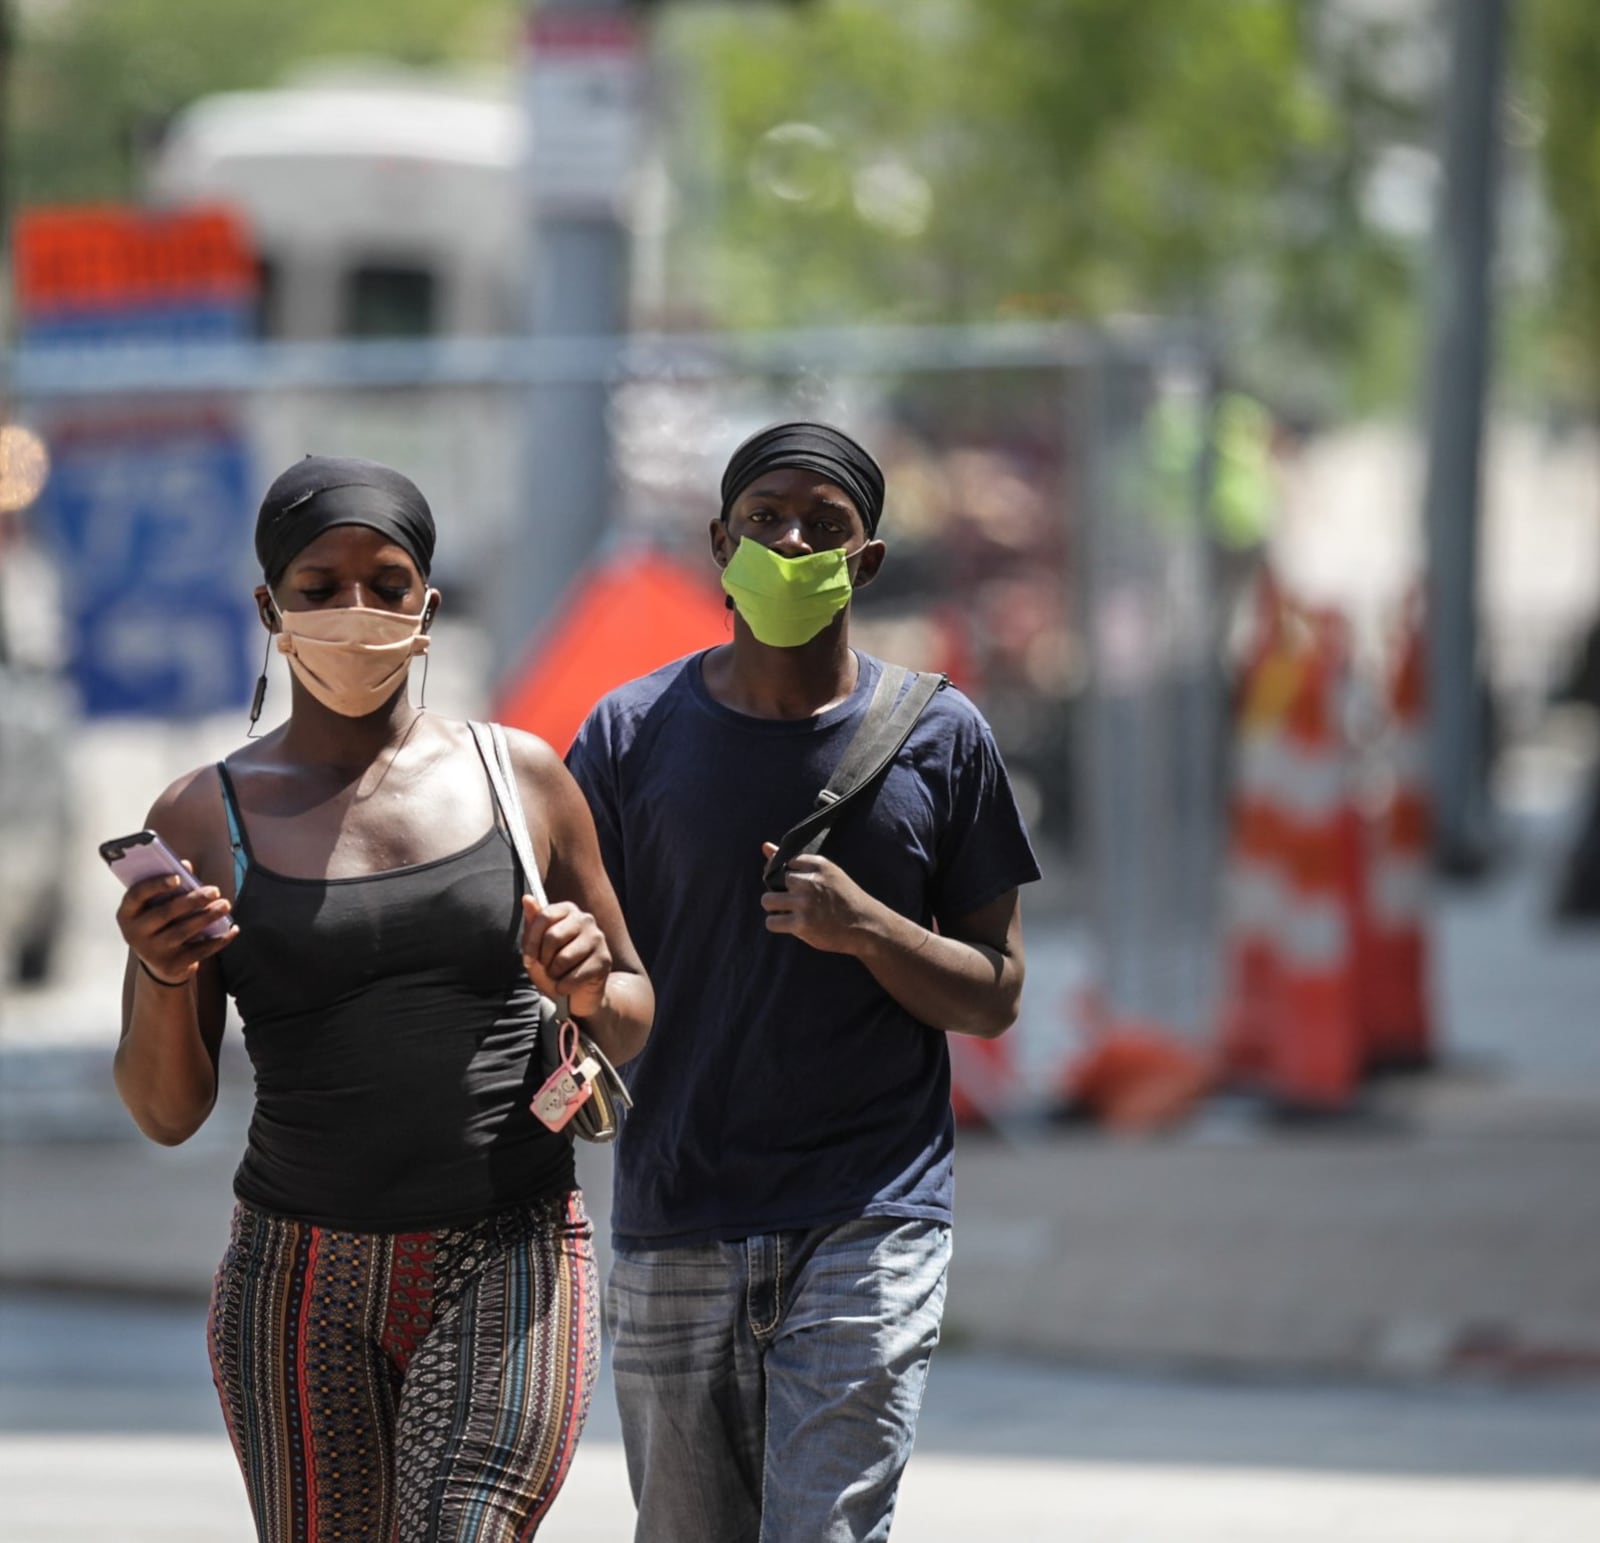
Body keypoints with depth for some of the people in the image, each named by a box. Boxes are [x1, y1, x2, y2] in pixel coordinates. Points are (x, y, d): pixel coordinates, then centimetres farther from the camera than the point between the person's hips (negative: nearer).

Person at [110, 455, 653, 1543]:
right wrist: (160, 980, -15)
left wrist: (589, 991, -8)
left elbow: (633, 1024, 15)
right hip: (301, 1280, 1)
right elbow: (168, 1114, 4)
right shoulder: (206, 819, 3)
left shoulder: (521, 778, 5)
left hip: (510, 1259, -1)